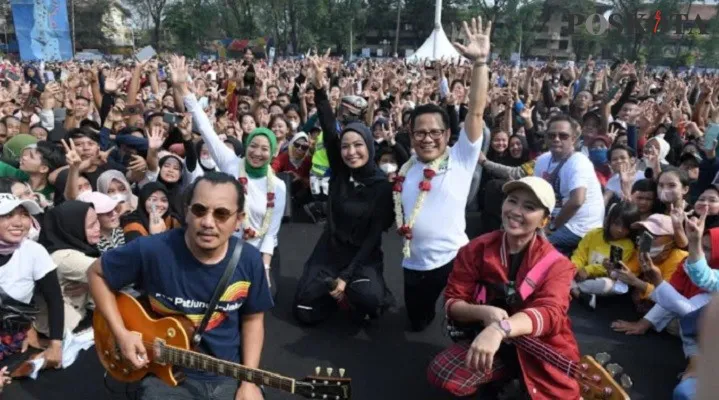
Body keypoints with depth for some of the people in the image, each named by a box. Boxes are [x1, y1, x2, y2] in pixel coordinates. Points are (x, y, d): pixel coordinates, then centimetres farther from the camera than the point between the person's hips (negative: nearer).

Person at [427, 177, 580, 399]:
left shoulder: (555, 264, -10)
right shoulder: (476, 249, -5)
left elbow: (550, 313, -28)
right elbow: (451, 303, -4)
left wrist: (499, 329, -47)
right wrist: (483, 312, -27)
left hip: (538, 348, -1)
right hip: (486, 340, 2)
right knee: (440, 373, -21)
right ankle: (498, 380, 8)